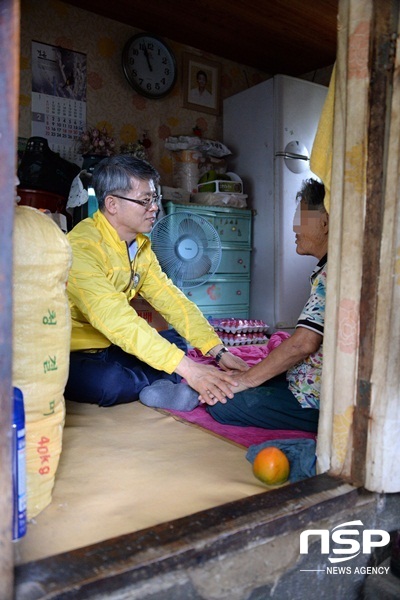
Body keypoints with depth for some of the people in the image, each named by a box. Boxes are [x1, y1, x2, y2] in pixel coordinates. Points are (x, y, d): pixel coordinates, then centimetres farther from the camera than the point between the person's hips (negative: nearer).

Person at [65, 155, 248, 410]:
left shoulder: (141, 245, 3)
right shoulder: (83, 246, -24)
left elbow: (170, 298, -3)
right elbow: (116, 319, -35)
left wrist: (219, 351, -15)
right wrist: (188, 369, -38)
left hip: (110, 346, 8)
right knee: (109, 381, -35)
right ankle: (164, 383, -8)